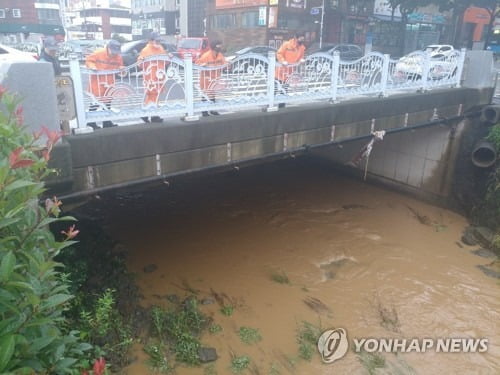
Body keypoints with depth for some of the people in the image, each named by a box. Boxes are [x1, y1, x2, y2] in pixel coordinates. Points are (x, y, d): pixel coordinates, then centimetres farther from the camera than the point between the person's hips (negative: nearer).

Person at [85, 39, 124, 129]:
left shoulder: (118, 57, -3)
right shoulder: (98, 53, -15)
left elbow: (120, 67, 10)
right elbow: (88, 61, -5)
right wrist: (92, 66, -24)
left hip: (109, 81, 5)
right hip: (97, 80, -5)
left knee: (108, 100, 12)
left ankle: (106, 122, 23)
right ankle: (91, 121, 5)